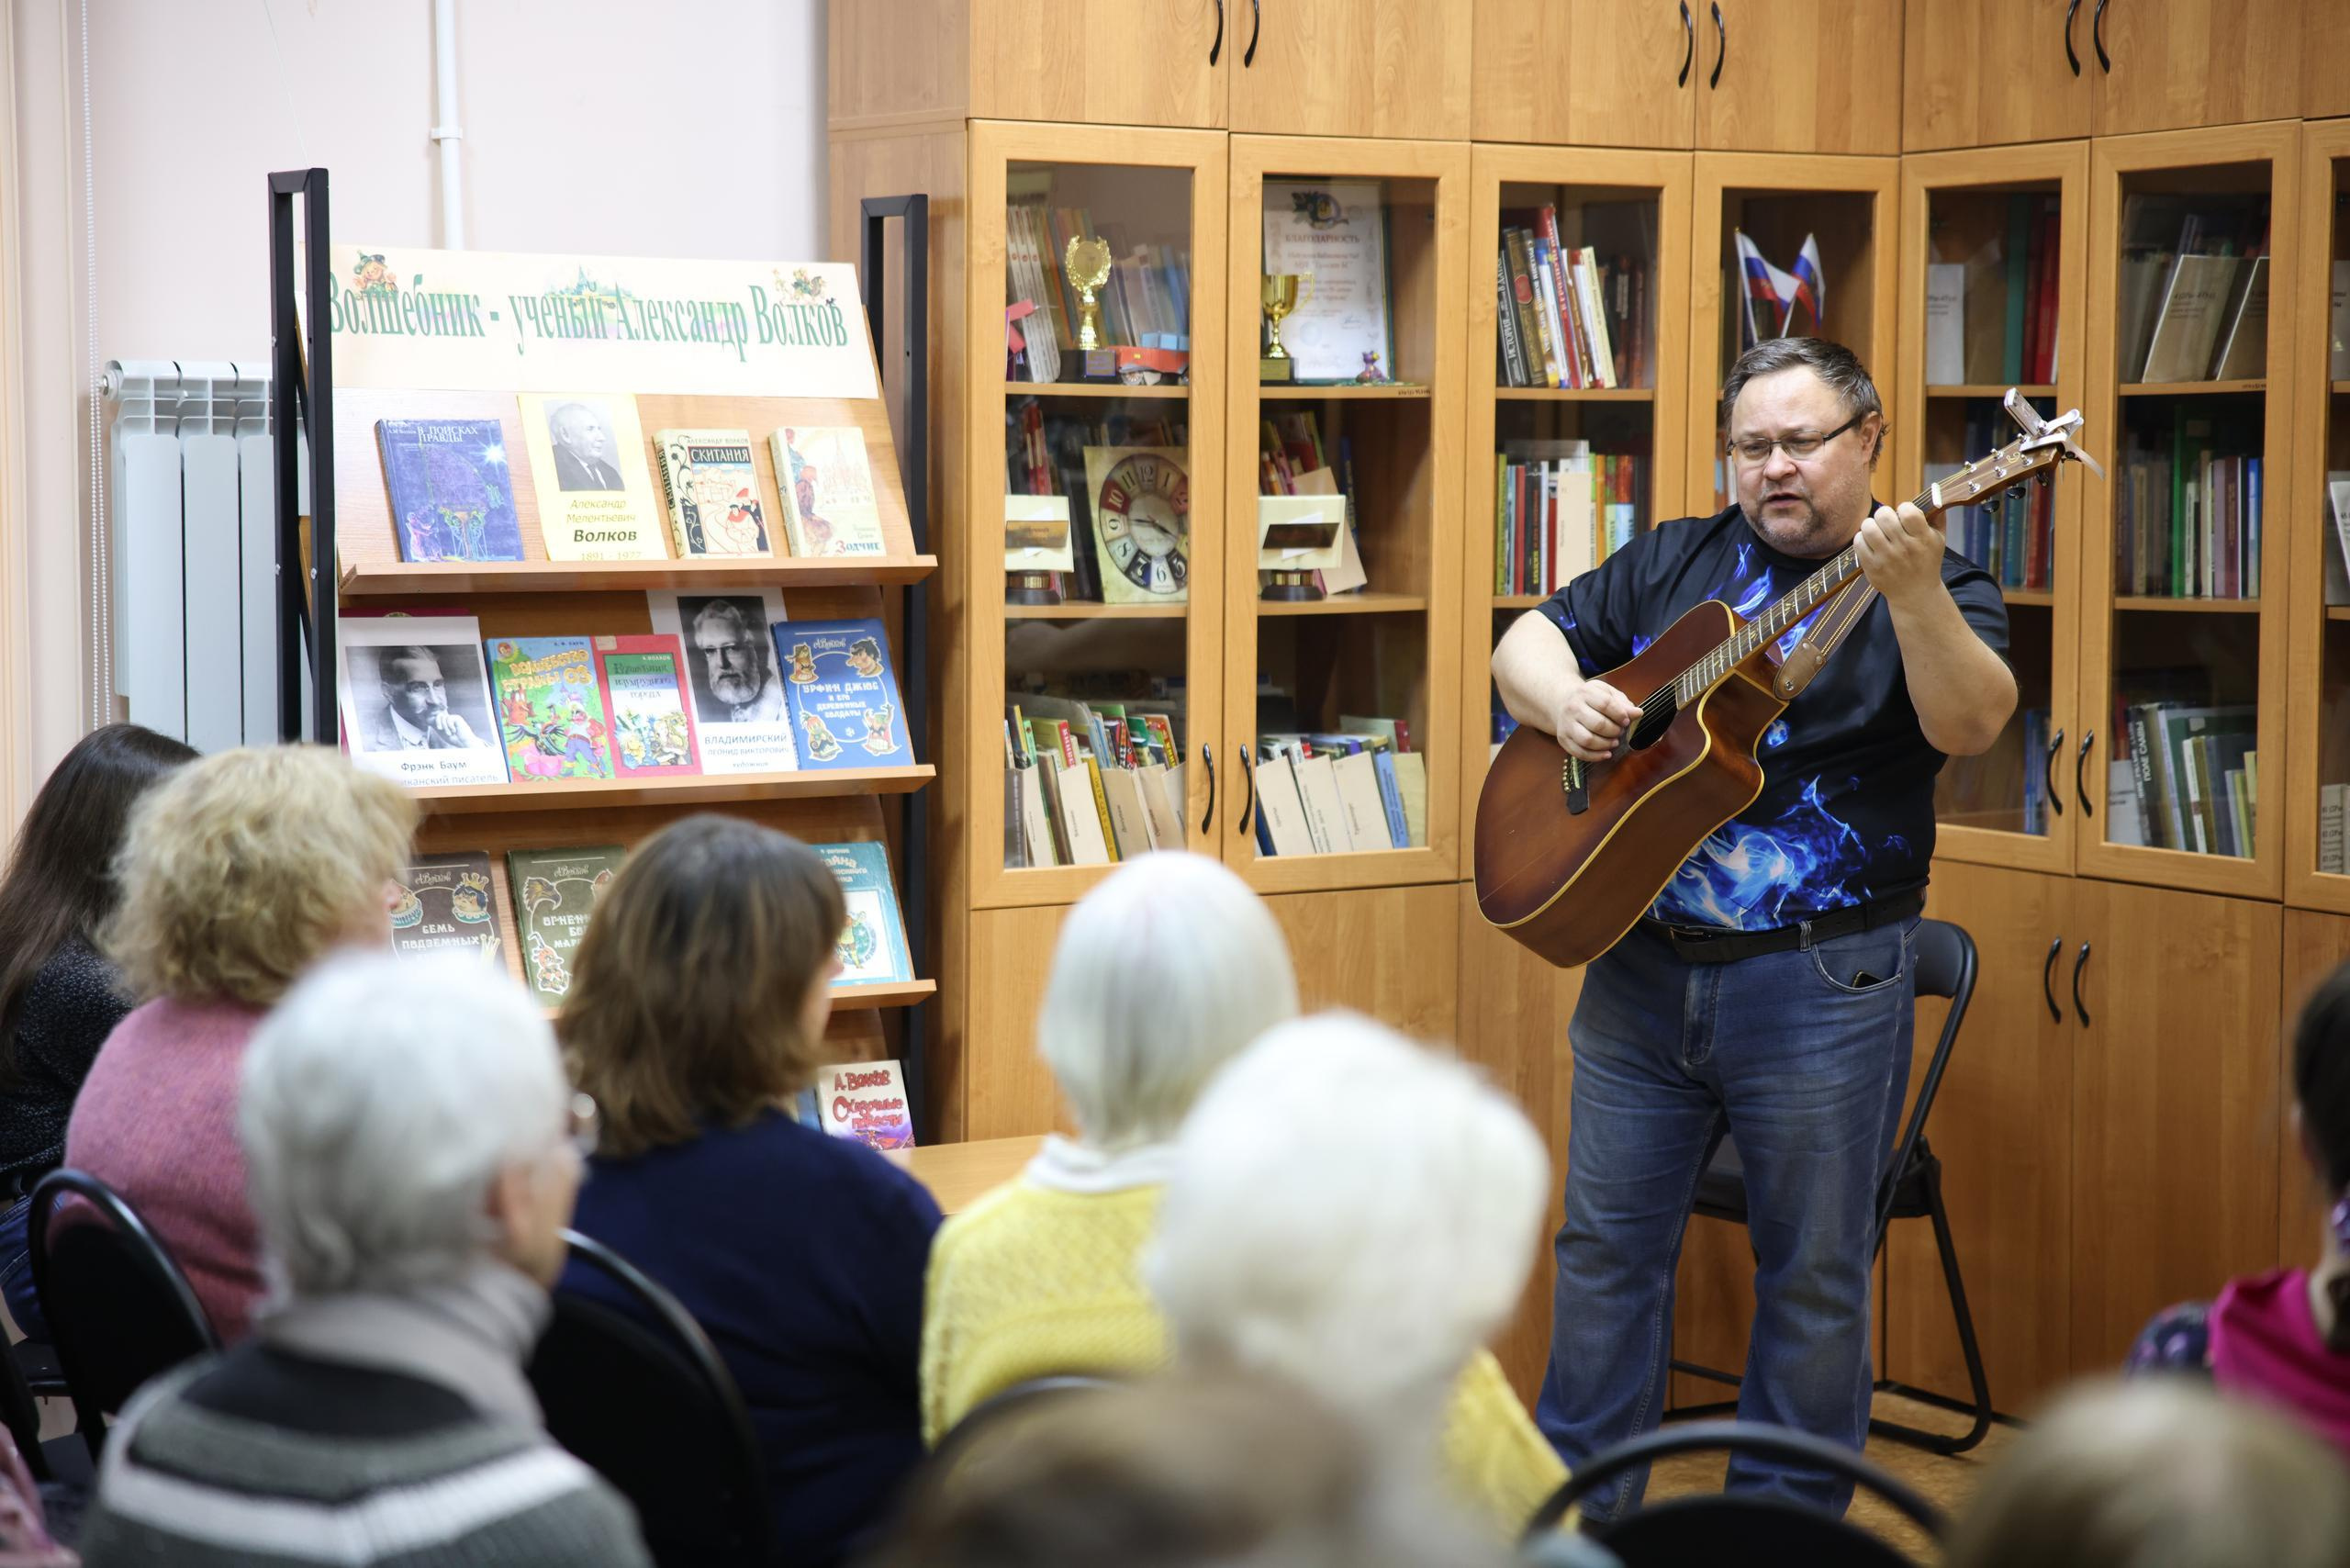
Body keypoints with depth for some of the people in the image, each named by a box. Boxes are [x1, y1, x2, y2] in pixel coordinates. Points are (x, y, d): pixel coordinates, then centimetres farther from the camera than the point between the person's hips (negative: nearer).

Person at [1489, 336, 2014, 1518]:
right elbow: (1525, 643, 14)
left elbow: (1971, 725, -19)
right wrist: (1564, 701, -8)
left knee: (1813, 1273, 5)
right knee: (1606, 1245, 10)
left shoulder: (1934, 590, -2)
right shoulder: (1674, 563, 11)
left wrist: (1914, 596, -35)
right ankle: (1575, 1508, 23)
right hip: (1639, 968, 4)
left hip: (1822, 985, -4)